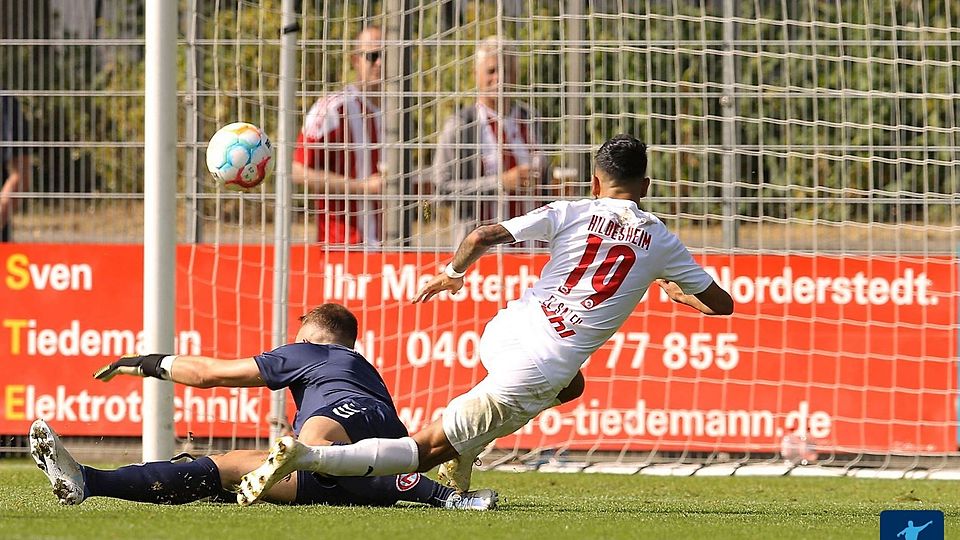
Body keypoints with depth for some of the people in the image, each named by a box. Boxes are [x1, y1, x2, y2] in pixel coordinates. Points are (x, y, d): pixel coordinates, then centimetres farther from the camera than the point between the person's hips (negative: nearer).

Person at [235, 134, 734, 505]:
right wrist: (675, 292, 37)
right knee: (427, 449, 1)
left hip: (500, 336, 4)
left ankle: (461, 458, 30)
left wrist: (453, 274, 17)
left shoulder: (570, 213, 8)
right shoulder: (660, 241, 7)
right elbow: (721, 304, 16)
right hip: (539, 373, -4)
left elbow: (483, 237, -3)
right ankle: (307, 457, -19)